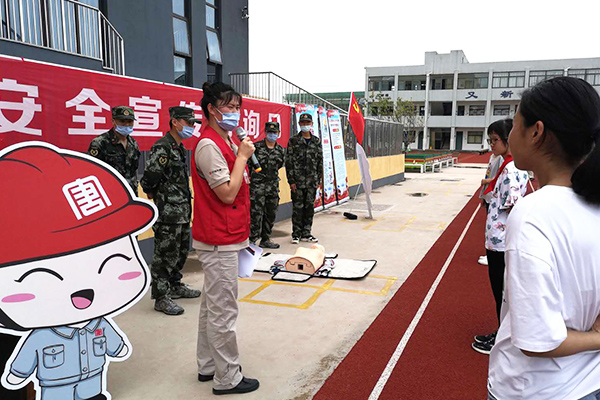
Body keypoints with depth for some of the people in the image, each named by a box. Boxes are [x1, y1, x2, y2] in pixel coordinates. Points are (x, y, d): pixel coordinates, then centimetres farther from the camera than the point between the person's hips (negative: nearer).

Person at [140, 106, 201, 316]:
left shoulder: (180, 149, 14)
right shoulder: (162, 148, -16)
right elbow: (148, 181, -20)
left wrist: (186, 206, 15)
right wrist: (159, 198, -4)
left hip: (183, 212, 10)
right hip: (168, 214, -10)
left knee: (181, 252, 20)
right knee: (165, 255, -1)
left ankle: (175, 286, 36)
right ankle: (161, 298, 10)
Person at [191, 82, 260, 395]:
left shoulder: (225, 142, 14)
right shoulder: (209, 145, -16)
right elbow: (227, 194, -20)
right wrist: (242, 156, -15)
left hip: (226, 239, 10)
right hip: (219, 242, -10)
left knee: (212, 305, 18)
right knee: (223, 310, 1)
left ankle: (208, 366, 33)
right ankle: (227, 379, 15)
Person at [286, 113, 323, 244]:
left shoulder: (316, 141, 10)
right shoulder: (293, 141, 0)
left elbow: (320, 161, 11)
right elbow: (289, 162, -4)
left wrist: (318, 180, 6)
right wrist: (291, 180, -10)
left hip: (312, 182, 4)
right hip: (298, 181, -3)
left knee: (310, 207, 8)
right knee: (298, 208, 0)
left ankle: (306, 234, 18)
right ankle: (296, 234, 12)